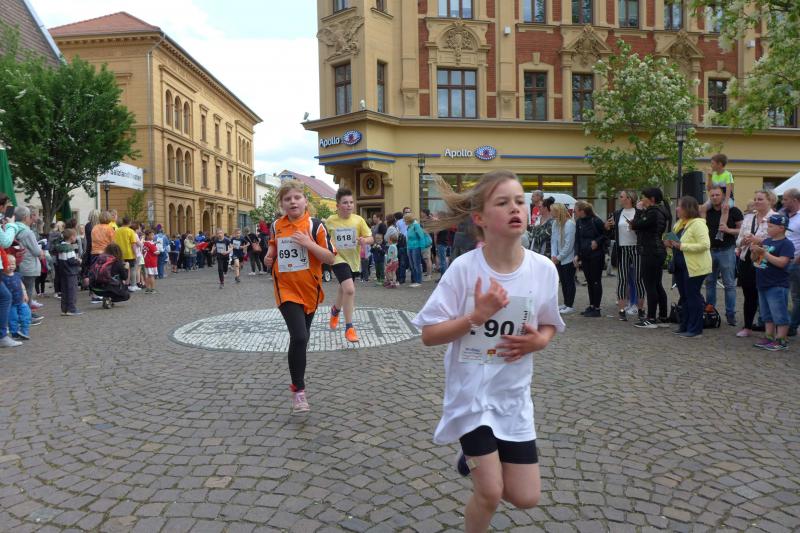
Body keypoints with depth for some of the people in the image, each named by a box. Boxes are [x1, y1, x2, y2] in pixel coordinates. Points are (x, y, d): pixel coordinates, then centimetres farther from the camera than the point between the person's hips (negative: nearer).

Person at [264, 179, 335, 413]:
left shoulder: (315, 225, -8)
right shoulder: (276, 226, 1)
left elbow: (330, 258, -11)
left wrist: (308, 243, -22)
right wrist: (269, 256, 1)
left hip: (309, 290, 1)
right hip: (286, 290, -1)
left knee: (303, 337, 18)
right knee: (299, 337, -17)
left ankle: (298, 375, 44)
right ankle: (298, 390, -4)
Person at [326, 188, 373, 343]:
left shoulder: (358, 220, -9)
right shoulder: (330, 220, -9)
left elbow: (371, 238, -7)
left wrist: (365, 240, -28)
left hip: (354, 260, 3)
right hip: (339, 259, -3)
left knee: (343, 290, 22)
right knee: (349, 290, -23)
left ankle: (335, 310, 56)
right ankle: (349, 328, -12)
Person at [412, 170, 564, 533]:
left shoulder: (544, 269, -9)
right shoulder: (463, 268, -18)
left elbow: (548, 326, 8)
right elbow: (429, 335, -14)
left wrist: (539, 341, -15)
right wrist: (477, 315, -27)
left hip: (513, 394, 4)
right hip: (470, 391, -3)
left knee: (525, 498, 10)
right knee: (490, 493, -1)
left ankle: (476, 458, 37)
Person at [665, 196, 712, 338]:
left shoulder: (698, 224, -16)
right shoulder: (680, 223, 12)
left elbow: (705, 245, -26)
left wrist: (681, 246, -26)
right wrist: (671, 244, 2)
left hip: (694, 267, -9)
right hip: (681, 266, 9)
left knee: (693, 296, -3)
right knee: (684, 296, 15)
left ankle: (695, 329, 6)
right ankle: (685, 326, 25)